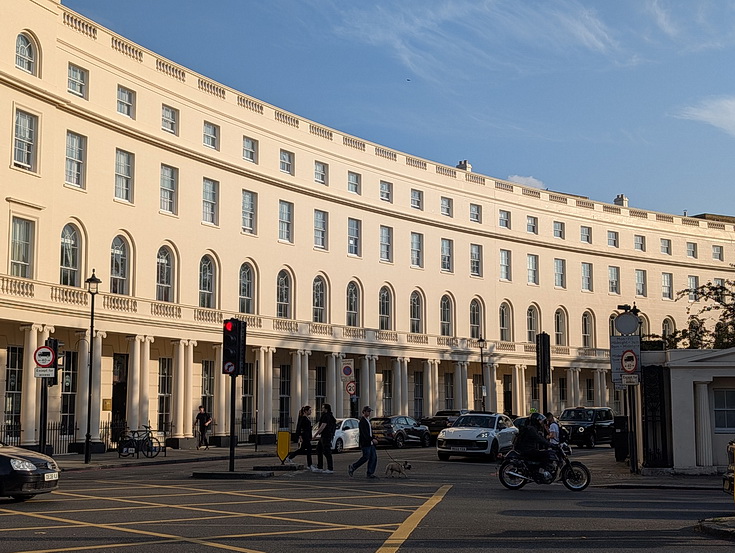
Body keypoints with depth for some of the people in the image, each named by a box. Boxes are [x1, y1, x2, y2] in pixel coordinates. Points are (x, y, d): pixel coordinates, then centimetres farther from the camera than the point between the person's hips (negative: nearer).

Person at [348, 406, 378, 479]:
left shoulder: (368, 420, 17)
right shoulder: (362, 421, -14)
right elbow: (365, 433, -23)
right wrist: (372, 439, -30)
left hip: (370, 443, 9)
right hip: (365, 443, -9)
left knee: (374, 457, 2)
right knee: (366, 457, -8)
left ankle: (370, 473, 5)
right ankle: (352, 467, 6)